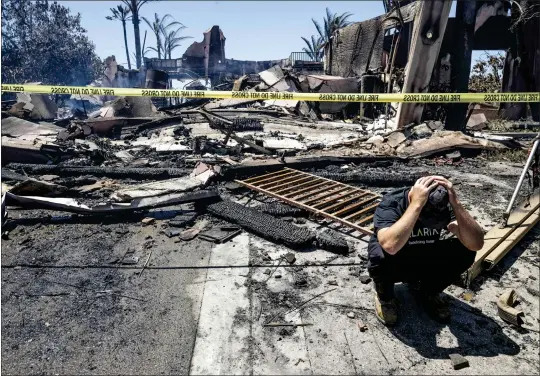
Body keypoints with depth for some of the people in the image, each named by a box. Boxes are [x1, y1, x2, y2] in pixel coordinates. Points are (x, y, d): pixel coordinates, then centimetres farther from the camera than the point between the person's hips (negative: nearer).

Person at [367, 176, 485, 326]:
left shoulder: (444, 206, -18)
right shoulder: (391, 203, -31)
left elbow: (476, 244, -30)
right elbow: (391, 246, -50)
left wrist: (455, 203, -38)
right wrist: (416, 204, -49)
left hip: (425, 262, 4)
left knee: (465, 252, -19)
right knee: (381, 257, -38)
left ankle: (427, 291, 7)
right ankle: (385, 295, -2)